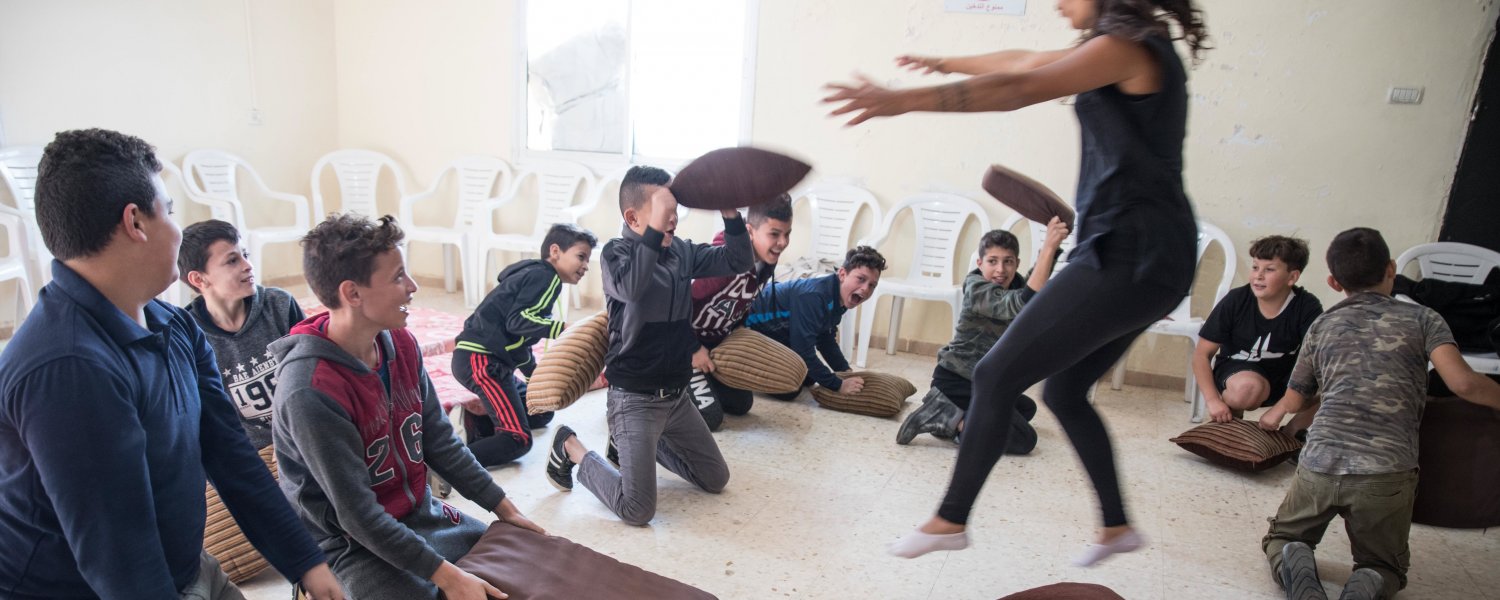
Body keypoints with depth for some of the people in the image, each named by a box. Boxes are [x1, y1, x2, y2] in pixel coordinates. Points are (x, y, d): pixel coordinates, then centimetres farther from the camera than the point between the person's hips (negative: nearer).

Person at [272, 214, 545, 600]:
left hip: (422, 516, 7)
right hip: (355, 546, -6)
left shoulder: (401, 344, -6)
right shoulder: (310, 390, -27)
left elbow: (440, 442, 3)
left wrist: (504, 508, 3)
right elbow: (357, 514, -24)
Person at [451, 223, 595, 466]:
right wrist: (563, 328, -27)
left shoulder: (535, 275, 22)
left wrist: (537, 375, 40)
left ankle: (474, 418, 6)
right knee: (518, 439, -18)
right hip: (480, 360, -10)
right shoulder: (545, 276, -8)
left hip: (487, 360, 10)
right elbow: (517, 320, -21)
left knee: (541, 414, 20)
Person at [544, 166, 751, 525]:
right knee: (637, 511, -10)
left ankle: (635, 445, 32)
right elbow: (630, 287, -36)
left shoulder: (682, 251, 3)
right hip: (635, 398, -7)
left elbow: (739, 262, 1)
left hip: (677, 396, 7)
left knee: (716, 480, 18)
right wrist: (655, 230, -41)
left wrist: (730, 214, -13)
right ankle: (572, 449, 13)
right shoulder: (616, 252, -14)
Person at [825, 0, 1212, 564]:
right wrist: (944, 64, 39)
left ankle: (949, 520, 6)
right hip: (1144, 259, 10)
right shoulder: (1137, 49, 19)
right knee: (1064, 392, 19)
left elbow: (1019, 88, -23)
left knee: (996, 375, -7)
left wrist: (902, 100, -28)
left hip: (1129, 257, -10)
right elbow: (1025, 61, 29)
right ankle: (1117, 527, 31)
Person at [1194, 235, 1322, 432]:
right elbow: (1202, 354, -14)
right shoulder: (1235, 301, -19)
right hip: (1235, 369, -2)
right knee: (1249, 387, -36)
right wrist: (1213, 400, -26)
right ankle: (1230, 417, -2)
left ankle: (1295, 429, 1)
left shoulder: (1308, 308, -18)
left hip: (1285, 374, 2)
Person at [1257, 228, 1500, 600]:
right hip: (1387, 471, -1)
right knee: (1384, 567, 22)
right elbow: (1463, 383, -6)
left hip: (1320, 465, 1)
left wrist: (1275, 414, 48)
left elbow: (1294, 402, 26)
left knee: (1282, 539, 23)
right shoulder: (1422, 319, 10)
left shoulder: (1322, 326, 16)